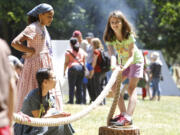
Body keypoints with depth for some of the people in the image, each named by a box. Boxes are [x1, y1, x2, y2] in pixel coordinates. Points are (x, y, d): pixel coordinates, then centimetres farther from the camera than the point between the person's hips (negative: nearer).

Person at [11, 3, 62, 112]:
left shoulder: (43, 28, 17)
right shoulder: (32, 28, -11)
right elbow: (15, 43, -22)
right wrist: (31, 51, -15)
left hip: (46, 66, 9)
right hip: (36, 66, -9)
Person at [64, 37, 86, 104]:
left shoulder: (68, 52, -1)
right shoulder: (82, 51, 13)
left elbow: (66, 62, -3)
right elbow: (84, 61, 12)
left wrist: (64, 71, 4)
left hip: (72, 67, -4)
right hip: (81, 68, 4)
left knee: (71, 85, -1)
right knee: (79, 85, 7)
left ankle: (71, 100, -3)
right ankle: (79, 100, 6)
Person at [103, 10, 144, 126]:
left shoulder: (129, 36, -27)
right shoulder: (110, 38, -17)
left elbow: (131, 56, -30)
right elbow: (112, 53, -33)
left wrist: (124, 67, -49)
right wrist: (114, 64, -55)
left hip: (135, 60, -6)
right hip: (122, 62, 6)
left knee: (132, 87, -18)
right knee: (114, 86, -1)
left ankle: (128, 118, -30)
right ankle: (123, 113, 6)